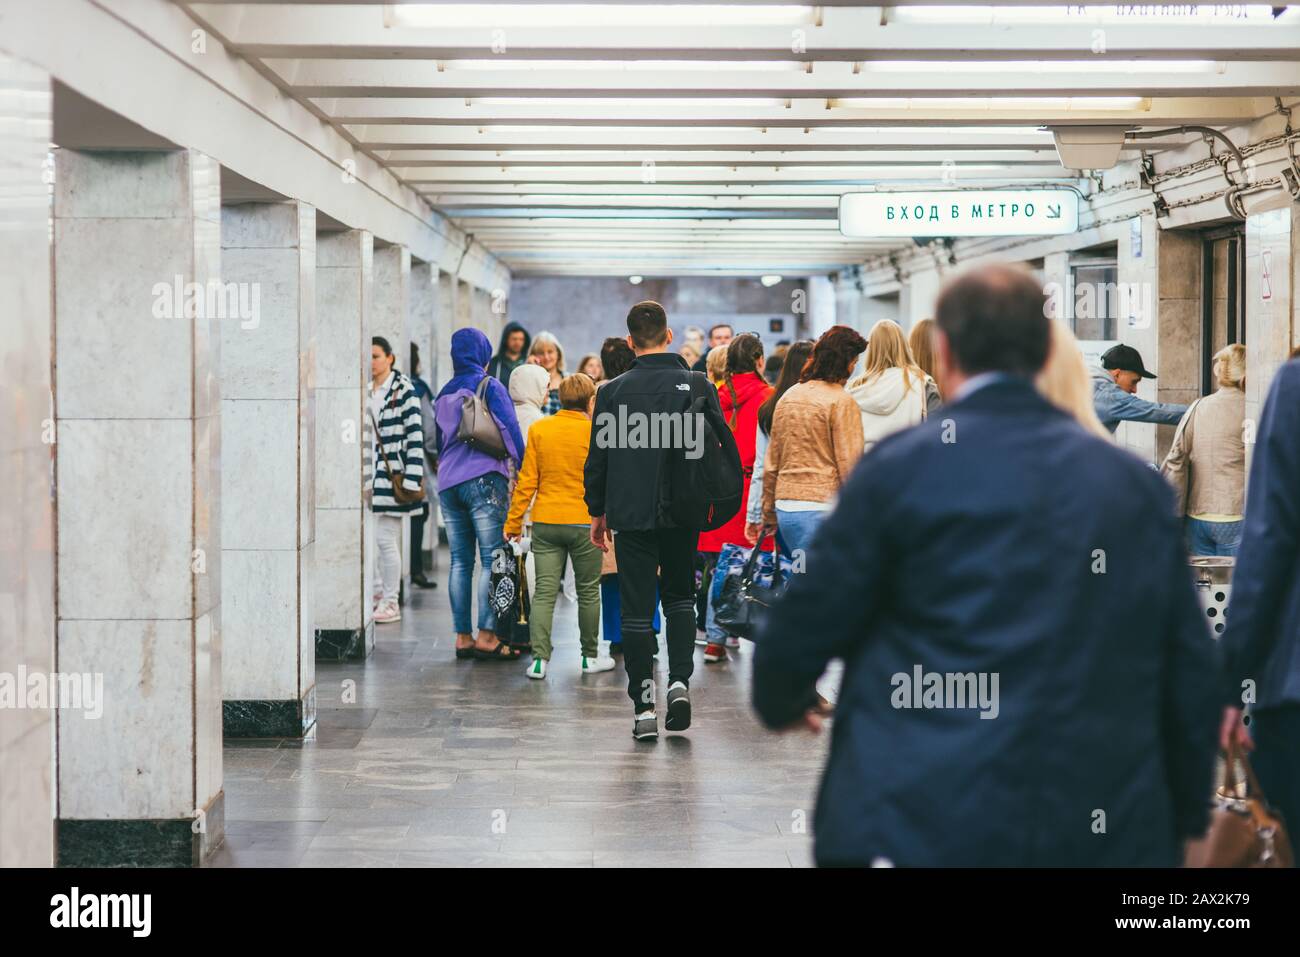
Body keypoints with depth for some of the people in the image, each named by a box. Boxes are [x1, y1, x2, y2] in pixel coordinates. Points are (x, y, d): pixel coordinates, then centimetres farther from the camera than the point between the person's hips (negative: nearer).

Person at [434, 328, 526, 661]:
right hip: (483, 480, -6)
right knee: (493, 559, -7)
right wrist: (524, 471, 1)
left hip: (448, 483, 7)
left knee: (460, 561, 7)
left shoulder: (443, 394, 18)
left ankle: (462, 637, 6)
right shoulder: (490, 386, -2)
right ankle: (486, 636, -12)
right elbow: (510, 431, -6)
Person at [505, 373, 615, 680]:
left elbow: (527, 481, 0)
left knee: (544, 591, 3)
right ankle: (590, 656, 22)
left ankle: (539, 658, -5)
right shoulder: (596, 433, -7)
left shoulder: (539, 430, 0)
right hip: (585, 522, -2)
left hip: (546, 522, 2)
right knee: (588, 591, 12)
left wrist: (514, 521, 6)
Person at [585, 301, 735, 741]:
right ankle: (679, 681, 3)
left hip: (630, 514, -1)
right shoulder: (697, 386, -3)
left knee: (636, 609, 4)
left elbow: (598, 458, 0)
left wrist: (597, 512, 11)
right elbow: (724, 446, -3)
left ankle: (644, 708, 2)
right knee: (679, 596, 20)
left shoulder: (612, 392, -4)